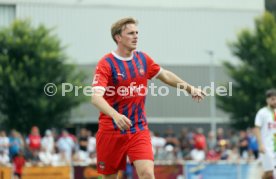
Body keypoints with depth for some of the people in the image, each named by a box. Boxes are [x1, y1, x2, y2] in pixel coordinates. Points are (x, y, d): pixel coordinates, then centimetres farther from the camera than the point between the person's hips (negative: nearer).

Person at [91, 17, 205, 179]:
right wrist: (115, 115, -42)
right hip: (111, 131, -3)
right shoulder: (106, 64, -13)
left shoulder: (143, 59, 4)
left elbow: (164, 75, 22)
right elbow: (96, 97, -26)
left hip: (139, 130, 3)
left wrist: (190, 88, 20)